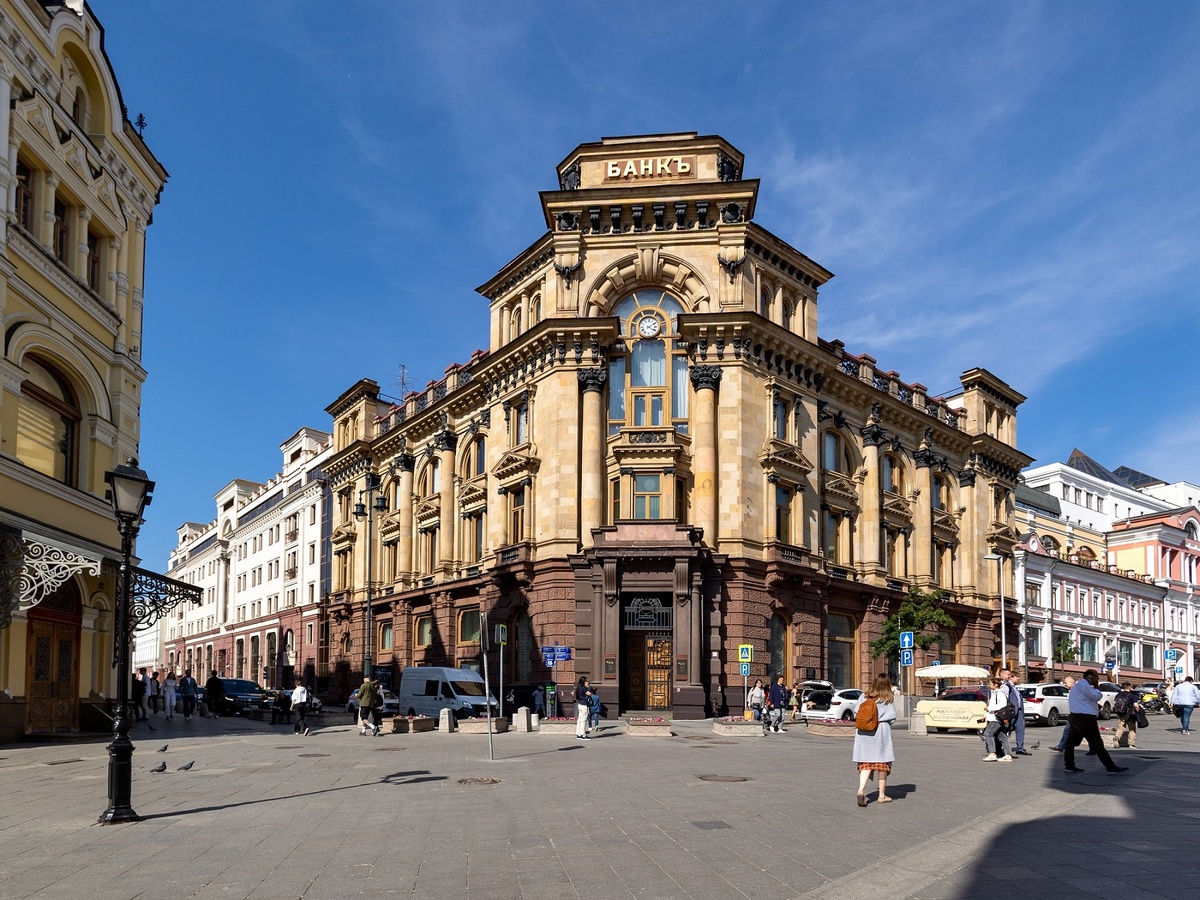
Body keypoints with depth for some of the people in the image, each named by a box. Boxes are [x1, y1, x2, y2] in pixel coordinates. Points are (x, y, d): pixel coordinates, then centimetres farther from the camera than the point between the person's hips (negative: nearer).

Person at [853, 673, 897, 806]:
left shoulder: (866, 698, 7)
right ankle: (882, 795, 17)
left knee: (866, 763, 4)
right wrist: (880, 720, 6)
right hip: (881, 732, -3)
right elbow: (892, 716, -8)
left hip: (863, 733, 3)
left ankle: (861, 790, -16)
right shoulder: (888, 701, -2)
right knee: (883, 763, 10)